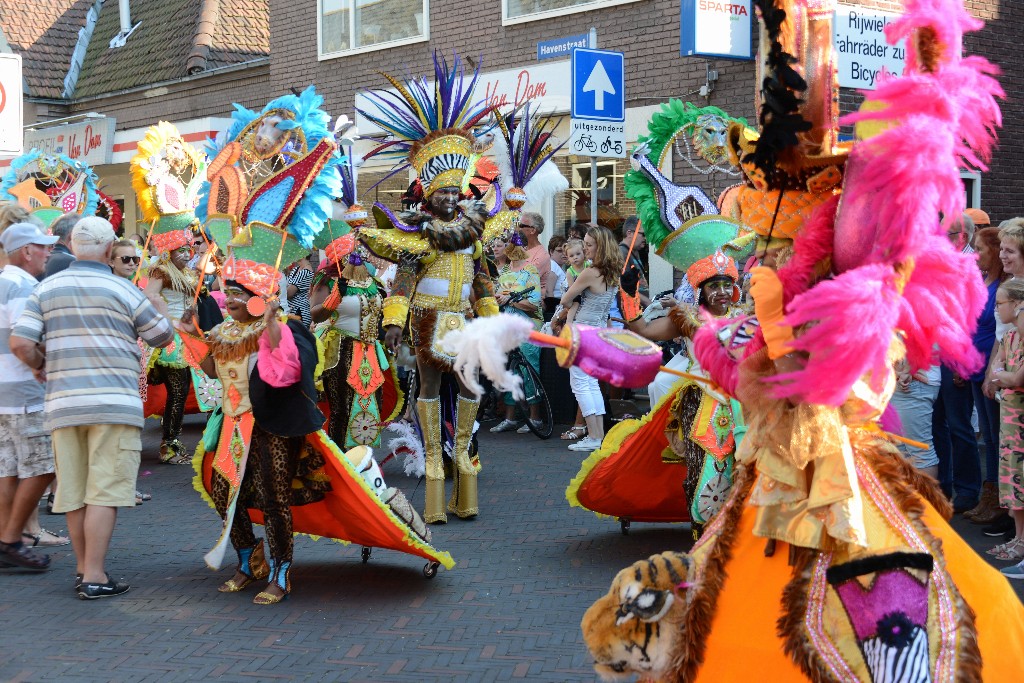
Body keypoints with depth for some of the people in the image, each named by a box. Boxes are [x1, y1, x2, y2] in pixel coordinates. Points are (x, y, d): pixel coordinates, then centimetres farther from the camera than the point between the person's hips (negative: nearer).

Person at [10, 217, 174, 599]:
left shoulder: (47, 288, 6)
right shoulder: (122, 290, -3)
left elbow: (20, 343, -3)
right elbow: (162, 337, 7)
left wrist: (41, 365, 17)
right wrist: (160, 308, 26)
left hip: (63, 404, 4)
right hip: (114, 405, -4)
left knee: (74, 491, 12)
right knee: (105, 491, -3)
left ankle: (83, 568, 23)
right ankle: (94, 576, -5)